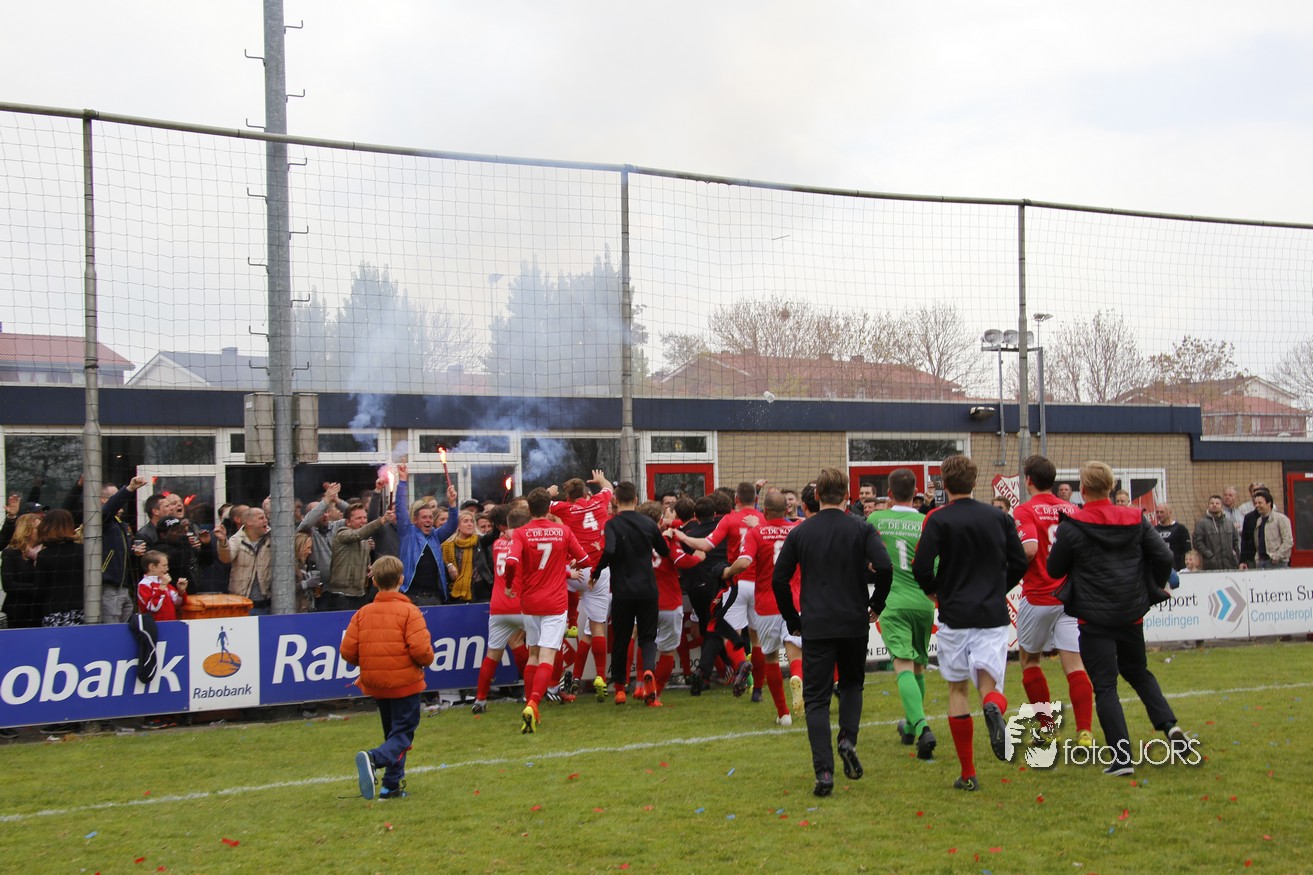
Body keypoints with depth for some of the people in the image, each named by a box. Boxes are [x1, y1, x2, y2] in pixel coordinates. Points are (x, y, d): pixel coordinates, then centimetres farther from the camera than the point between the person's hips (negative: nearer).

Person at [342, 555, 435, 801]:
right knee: (403, 735, 0)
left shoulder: (363, 613, 0)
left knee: (393, 732, 20)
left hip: (374, 685, 5)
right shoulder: (409, 611, -12)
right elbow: (421, 650, -21)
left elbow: (347, 651, -4)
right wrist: (427, 660, 1)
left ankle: (392, 786, 17)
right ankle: (373, 758, -27)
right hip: (405, 683, -5)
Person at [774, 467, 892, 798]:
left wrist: (793, 620, 12)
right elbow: (884, 568, -15)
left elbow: (779, 579, 1)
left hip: (815, 626, 0)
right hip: (855, 623, 0)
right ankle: (848, 739, 0)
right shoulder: (861, 528, -2)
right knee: (852, 684, 23)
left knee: (816, 698, 3)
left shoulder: (800, 532, 3)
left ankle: (824, 771, -9)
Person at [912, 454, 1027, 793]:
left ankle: (968, 774, 11)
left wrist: (934, 591, 8)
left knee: (958, 689, 11)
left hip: (955, 614, -2)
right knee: (990, 685, 3)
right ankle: (994, 709, -37)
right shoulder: (998, 517, 5)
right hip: (993, 614, 2)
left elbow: (921, 567, -13)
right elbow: (1020, 563, 5)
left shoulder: (939, 519, -6)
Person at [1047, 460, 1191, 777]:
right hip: (1132, 613, 4)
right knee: (1138, 672, 24)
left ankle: (1122, 756, -5)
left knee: (1105, 686, 1)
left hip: (1095, 617, -4)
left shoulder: (1072, 527, -11)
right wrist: (1154, 587, 17)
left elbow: (1055, 570, -3)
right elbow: (1164, 557, 0)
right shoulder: (1135, 519, 0)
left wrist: (1057, 546, 15)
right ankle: (1169, 725, 5)